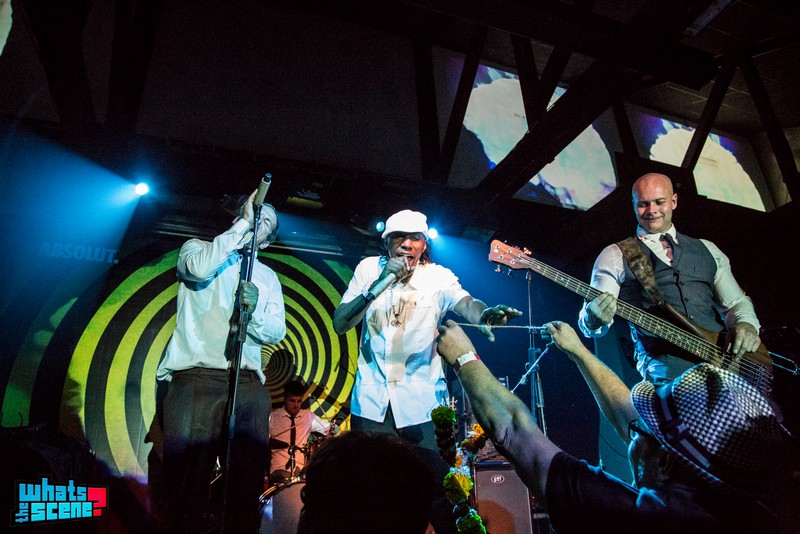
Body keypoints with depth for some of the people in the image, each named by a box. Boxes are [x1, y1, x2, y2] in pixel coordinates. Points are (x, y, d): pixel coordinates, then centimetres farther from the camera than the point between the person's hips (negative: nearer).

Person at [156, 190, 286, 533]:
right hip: (196, 377, -3)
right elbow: (198, 268, -13)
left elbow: (277, 333, 8)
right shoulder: (197, 248, 13)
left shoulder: (267, 276, 21)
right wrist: (243, 223, -6)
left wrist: (254, 309, -12)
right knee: (187, 484, -8)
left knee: (248, 482, 1)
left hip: (247, 383, 3)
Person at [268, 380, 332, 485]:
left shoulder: (308, 416, 11)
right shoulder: (272, 417, 4)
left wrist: (333, 428, -8)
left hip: (302, 468, 3)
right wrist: (267, 440, -13)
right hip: (279, 468, -3)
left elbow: (328, 429, 14)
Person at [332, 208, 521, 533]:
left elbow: (464, 303, -24)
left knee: (437, 490, -1)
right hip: (371, 400, 2)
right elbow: (339, 325, -6)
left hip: (422, 403, -1)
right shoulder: (369, 268, 0)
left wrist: (485, 315, -48)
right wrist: (378, 286, -20)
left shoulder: (438, 277, -4)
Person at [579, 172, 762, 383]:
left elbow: (736, 302, 27)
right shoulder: (615, 255, 8)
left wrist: (746, 324, 3)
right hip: (662, 359, -5)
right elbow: (589, 322, 1)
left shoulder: (707, 250, 22)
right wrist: (594, 318, -24)